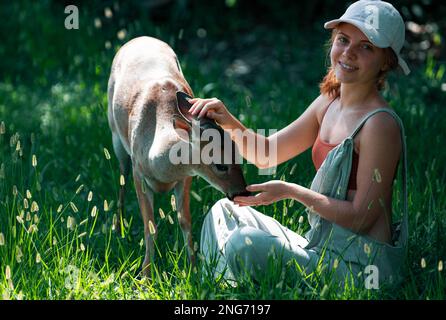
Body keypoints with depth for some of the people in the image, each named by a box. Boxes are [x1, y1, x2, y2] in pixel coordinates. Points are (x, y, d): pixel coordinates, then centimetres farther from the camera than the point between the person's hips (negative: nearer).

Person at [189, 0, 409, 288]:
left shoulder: (380, 124, -18)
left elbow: (361, 217, -19)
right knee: (224, 212, 14)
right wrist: (230, 124, -3)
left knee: (245, 245, -24)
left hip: (361, 266, -9)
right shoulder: (328, 104, 8)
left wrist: (292, 191, -16)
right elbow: (267, 153, 15)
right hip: (322, 249, 9)